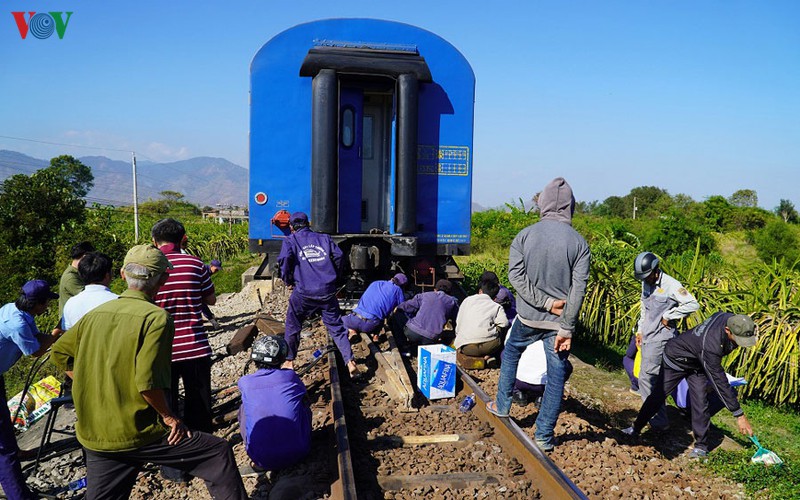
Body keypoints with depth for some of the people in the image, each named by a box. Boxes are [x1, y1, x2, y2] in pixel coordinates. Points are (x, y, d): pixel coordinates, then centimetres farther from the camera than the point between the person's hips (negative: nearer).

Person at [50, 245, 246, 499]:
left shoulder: (95, 314, 5)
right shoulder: (157, 317, -16)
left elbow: (58, 354, 16)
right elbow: (148, 381, -24)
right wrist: (168, 416, -10)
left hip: (92, 437, 7)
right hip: (138, 436, -7)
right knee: (220, 453, 4)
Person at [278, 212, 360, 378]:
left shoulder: (290, 240, 8)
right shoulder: (324, 238, 16)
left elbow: (284, 259, -10)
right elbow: (338, 255, 4)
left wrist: (288, 280, 4)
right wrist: (334, 277, 16)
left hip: (303, 292, -2)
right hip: (327, 291, 2)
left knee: (292, 326, 18)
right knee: (336, 327, 10)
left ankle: (289, 362, 25)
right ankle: (350, 361, 0)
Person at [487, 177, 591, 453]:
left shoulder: (525, 235, -5)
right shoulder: (579, 243, -6)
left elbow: (515, 275, -14)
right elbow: (578, 289, -10)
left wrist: (545, 302, -13)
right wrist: (566, 329, -10)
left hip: (528, 316, 1)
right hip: (559, 321, 0)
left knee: (510, 354, 27)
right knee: (556, 376, 9)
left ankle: (501, 405, 38)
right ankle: (544, 435, 14)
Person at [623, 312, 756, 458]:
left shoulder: (732, 319, -24)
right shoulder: (710, 346, -44)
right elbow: (720, 382, -38)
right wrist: (739, 415, -34)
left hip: (696, 363, 6)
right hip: (676, 358, -6)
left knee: (700, 403, -5)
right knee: (658, 395, 3)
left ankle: (701, 446, 7)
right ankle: (636, 428, 22)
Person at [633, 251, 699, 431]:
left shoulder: (670, 285, -16)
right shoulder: (646, 283, 10)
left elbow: (693, 304, -21)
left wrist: (668, 316, -16)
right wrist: (640, 330, 17)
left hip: (661, 337, -8)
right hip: (647, 336, 8)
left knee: (646, 378, -11)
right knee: (654, 379, 12)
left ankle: (660, 421, -2)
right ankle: (657, 416, 22)